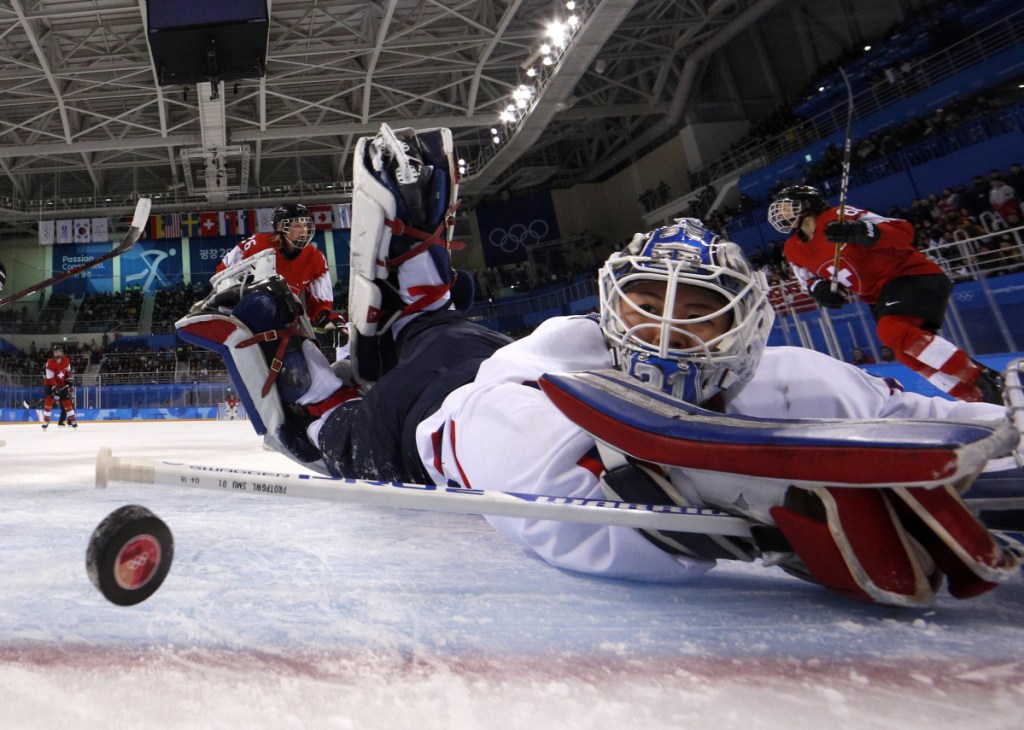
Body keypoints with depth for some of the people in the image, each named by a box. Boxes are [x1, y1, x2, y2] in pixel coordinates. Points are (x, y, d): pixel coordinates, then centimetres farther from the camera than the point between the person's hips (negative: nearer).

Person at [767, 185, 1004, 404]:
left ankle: (988, 380, -26)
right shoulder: (794, 249, 5)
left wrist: (861, 232, -40)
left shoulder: (838, 217, -17)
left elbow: (903, 231, -21)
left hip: (914, 276, -8)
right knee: (908, 354, 0)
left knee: (892, 331, -31)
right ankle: (981, 397, 9)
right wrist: (819, 288, -5)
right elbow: (809, 280, 19)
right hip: (879, 296, 8)